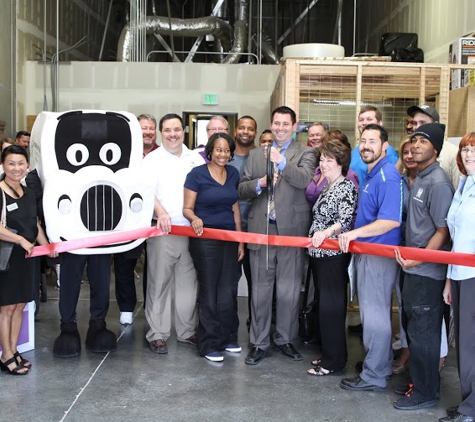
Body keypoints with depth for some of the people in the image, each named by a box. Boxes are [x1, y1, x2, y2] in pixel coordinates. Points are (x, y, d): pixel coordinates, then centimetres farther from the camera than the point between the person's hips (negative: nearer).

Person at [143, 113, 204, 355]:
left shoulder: (196, 159, 13)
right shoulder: (152, 159, 1)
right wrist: (161, 212, -29)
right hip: (163, 230, -4)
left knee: (189, 283, 10)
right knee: (159, 284, 1)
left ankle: (187, 331, 21)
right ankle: (157, 334, 9)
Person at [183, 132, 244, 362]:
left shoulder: (233, 174, 9)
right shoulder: (197, 174, -6)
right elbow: (187, 208, -6)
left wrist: (240, 240, 12)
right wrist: (195, 219, -29)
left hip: (229, 239, 5)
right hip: (205, 239, -5)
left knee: (228, 292, 6)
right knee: (210, 292, 0)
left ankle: (223, 338, 22)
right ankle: (209, 344, 10)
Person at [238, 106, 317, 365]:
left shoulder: (305, 154, 4)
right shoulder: (256, 155, 14)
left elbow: (306, 180, -15)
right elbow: (241, 190, 9)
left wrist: (282, 161, -27)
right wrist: (260, 183, -10)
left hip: (291, 230, -2)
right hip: (261, 230, 2)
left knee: (289, 292, 5)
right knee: (260, 291, 8)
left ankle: (284, 339, 22)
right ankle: (259, 343, 19)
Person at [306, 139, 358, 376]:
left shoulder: (347, 187, -11)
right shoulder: (327, 187, 17)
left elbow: (346, 219, -24)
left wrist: (325, 233, -38)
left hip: (334, 255, -9)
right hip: (319, 253, 9)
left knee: (331, 306, -5)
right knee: (324, 304, 13)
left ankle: (334, 361, 3)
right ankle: (329, 354, 23)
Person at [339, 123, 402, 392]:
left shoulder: (387, 176, -16)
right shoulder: (371, 175, 14)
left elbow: (392, 220, -25)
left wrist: (355, 233, -25)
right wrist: (355, 236, 16)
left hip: (379, 254, -10)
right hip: (367, 252, 10)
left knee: (374, 314, -2)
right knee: (375, 312, 18)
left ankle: (374, 376, 8)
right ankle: (382, 365, 30)